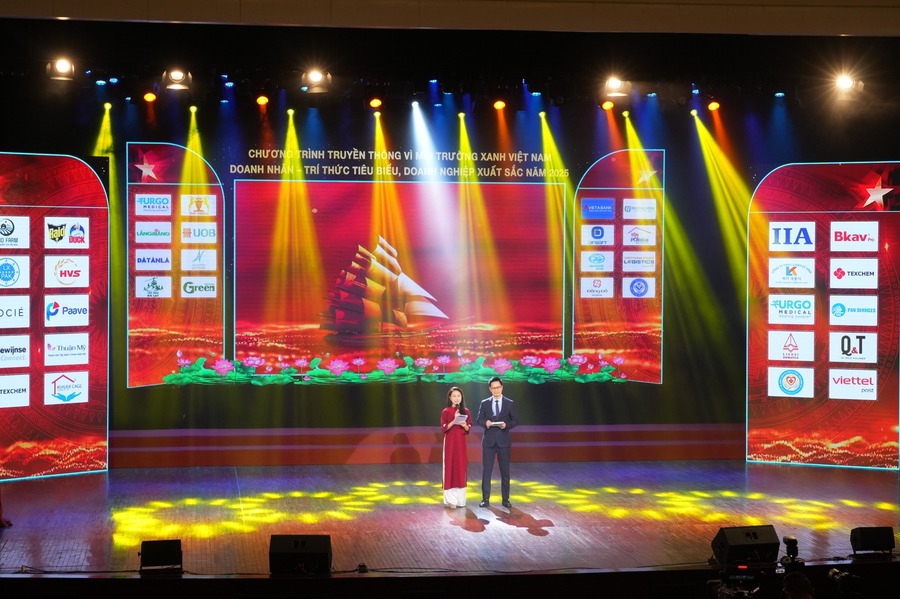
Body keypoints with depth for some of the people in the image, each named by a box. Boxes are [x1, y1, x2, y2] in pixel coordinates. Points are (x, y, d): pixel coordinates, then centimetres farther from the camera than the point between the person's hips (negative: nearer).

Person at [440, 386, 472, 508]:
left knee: (461, 468, 4)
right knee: (450, 467, -4)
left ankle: (460, 499, 11)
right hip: (450, 442, -3)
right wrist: (454, 421, -20)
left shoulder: (465, 411, 7)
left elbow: (469, 429, 7)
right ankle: (450, 500, -2)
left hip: (461, 442, 3)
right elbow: (444, 428, -9)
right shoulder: (446, 412, -3)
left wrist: (464, 425, -14)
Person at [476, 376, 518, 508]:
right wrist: (485, 422, -18)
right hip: (489, 440, 0)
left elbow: (514, 421, 2)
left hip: (503, 440, 0)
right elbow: (479, 420, 4)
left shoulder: (510, 403, 4)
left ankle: (505, 499, 13)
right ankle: (485, 499, 3)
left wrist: (506, 425, -18)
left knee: (505, 471, 5)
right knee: (486, 470, -1)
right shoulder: (485, 403, 6)